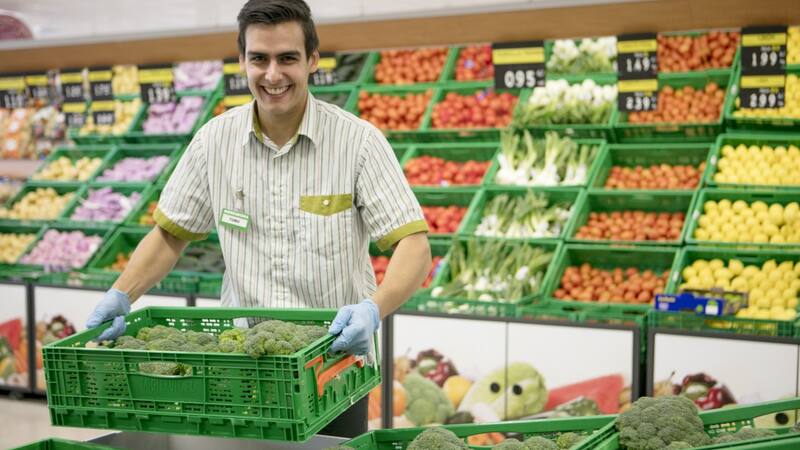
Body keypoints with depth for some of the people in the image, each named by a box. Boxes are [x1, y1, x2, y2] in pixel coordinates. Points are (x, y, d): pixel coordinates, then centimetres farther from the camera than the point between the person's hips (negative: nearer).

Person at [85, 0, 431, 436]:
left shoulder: (359, 141, -12)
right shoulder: (214, 140, -1)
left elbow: (413, 243, -16)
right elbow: (170, 233, 8)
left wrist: (374, 309, -33)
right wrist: (121, 295, -7)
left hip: (334, 356, -2)